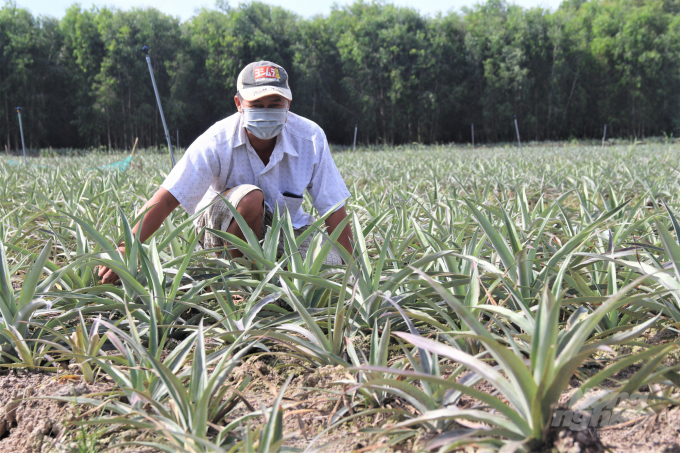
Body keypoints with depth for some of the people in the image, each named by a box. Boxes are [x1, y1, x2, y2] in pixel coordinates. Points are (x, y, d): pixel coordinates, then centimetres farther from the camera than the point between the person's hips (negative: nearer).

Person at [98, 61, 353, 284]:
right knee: (250, 197, -36)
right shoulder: (217, 142, -22)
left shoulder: (310, 138, -16)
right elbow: (167, 198, -29)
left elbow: (334, 208, -13)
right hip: (221, 227, -2)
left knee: (330, 266, -26)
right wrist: (128, 247, -42)